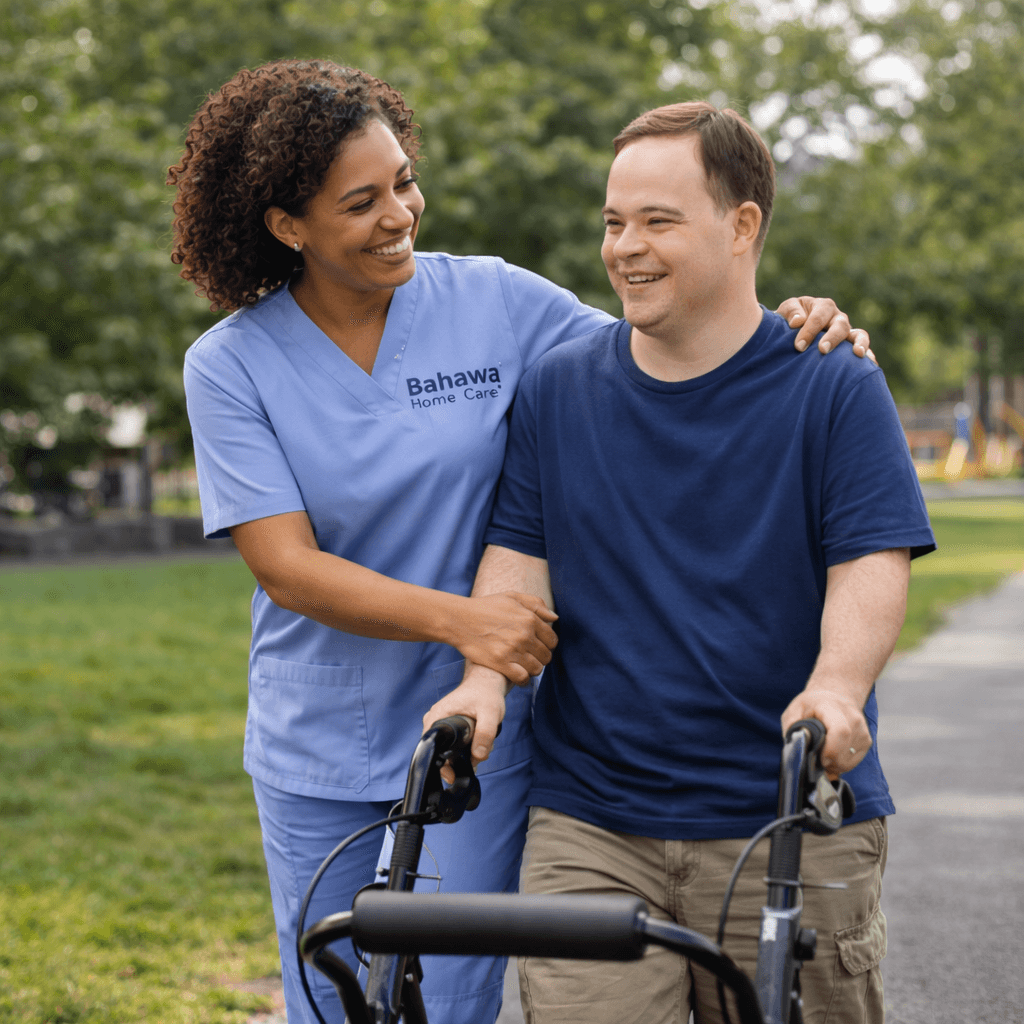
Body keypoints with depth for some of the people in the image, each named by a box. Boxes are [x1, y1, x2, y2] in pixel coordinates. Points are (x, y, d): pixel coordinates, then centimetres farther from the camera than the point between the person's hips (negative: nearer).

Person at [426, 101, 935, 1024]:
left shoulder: (834, 385, -1)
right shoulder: (555, 387, 9)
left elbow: (872, 566, -8)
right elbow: (518, 554, 7)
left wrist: (836, 687, -26)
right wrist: (484, 677, -11)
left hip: (792, 826, -1)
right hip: (587, 824, 2)